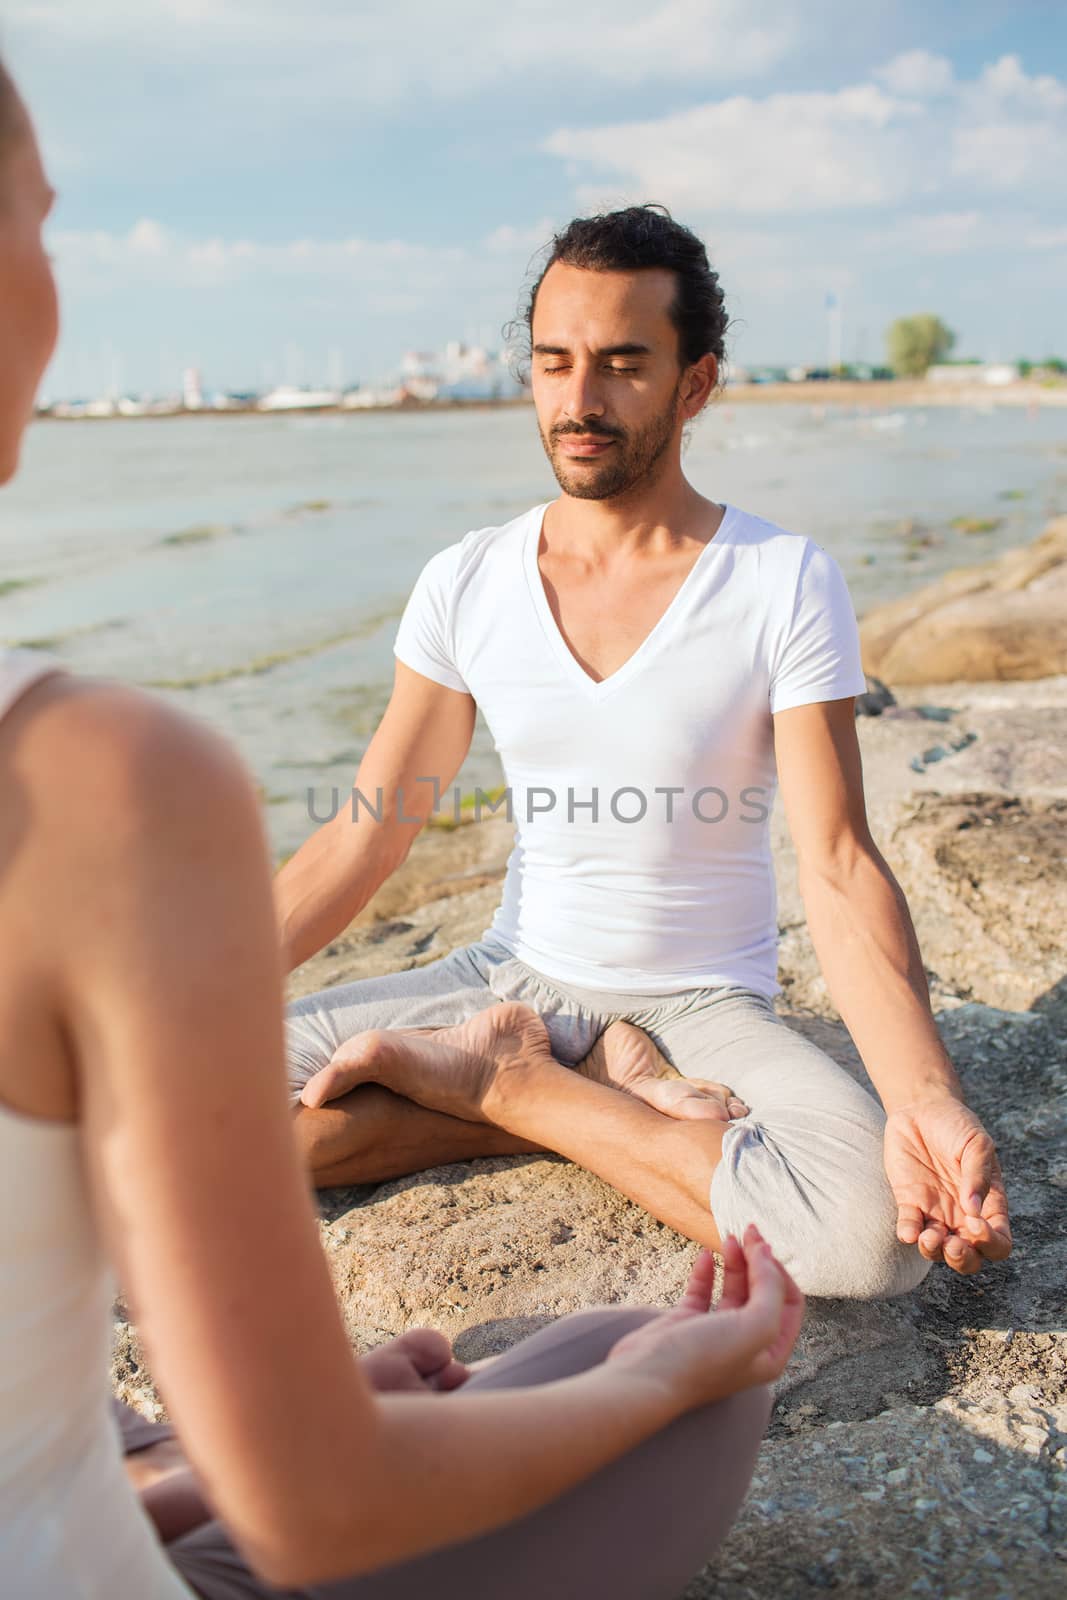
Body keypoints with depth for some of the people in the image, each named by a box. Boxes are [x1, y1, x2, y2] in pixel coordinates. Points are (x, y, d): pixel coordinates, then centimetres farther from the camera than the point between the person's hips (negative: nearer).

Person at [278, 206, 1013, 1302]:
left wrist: (926, 1103, -31)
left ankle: (502, 1082, -10)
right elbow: (363, 839, 1)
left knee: (873, 1232, -31)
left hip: (703, 1002, -2)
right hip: (516, 975, 3)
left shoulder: (785, 584, -11)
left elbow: (839, 869, -16)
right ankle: (614, 1093, -7)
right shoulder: (465, 585, -1)